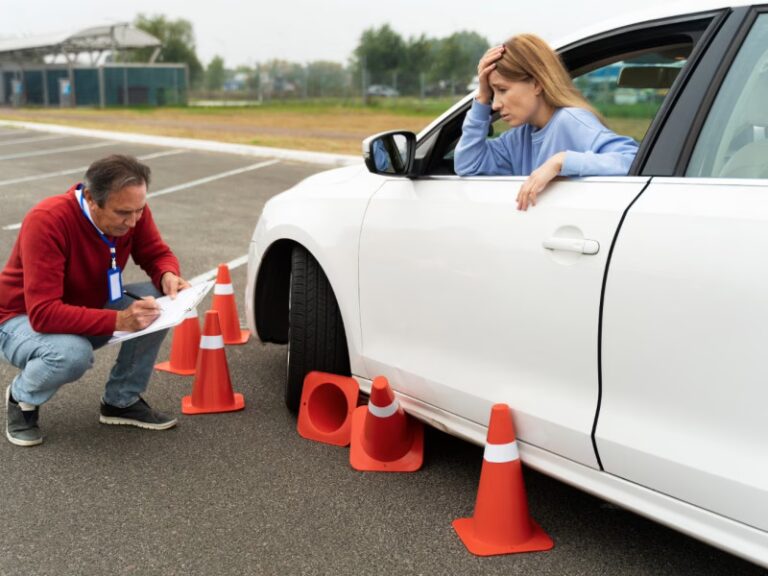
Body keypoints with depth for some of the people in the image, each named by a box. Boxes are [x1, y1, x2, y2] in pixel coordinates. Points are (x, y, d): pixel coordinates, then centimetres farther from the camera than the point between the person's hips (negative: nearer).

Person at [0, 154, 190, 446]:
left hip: (90, 310, 6)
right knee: (73, 353, -38)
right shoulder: (47, 221, -33)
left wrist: (168, 276, -26)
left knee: (157, 300, -18)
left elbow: (156, 253, -1)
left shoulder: (132, 210, -16)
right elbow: (43, 314, -37)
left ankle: (122, 401, 0)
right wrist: (118, 320, -46)